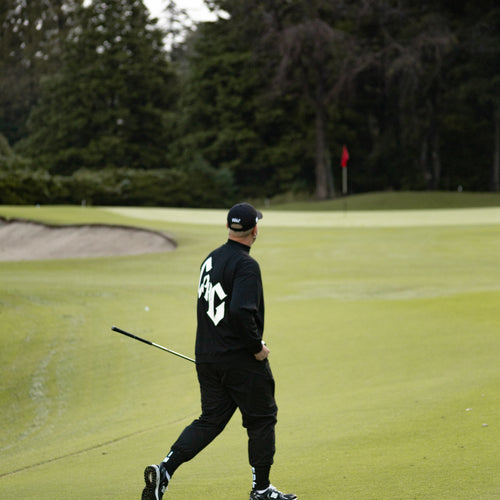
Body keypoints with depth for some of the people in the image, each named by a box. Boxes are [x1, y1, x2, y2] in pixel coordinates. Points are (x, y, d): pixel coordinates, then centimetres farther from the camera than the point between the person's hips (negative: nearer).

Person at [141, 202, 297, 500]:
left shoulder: (210, 260, 11)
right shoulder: (246, 264, -16)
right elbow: (241, 311, -29)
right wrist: (257, 347, -17)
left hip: (207, 358, 8)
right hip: (241, 359, -8)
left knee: (211, 420, 11)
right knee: (262, 419, 8)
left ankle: (165, 470, -6)